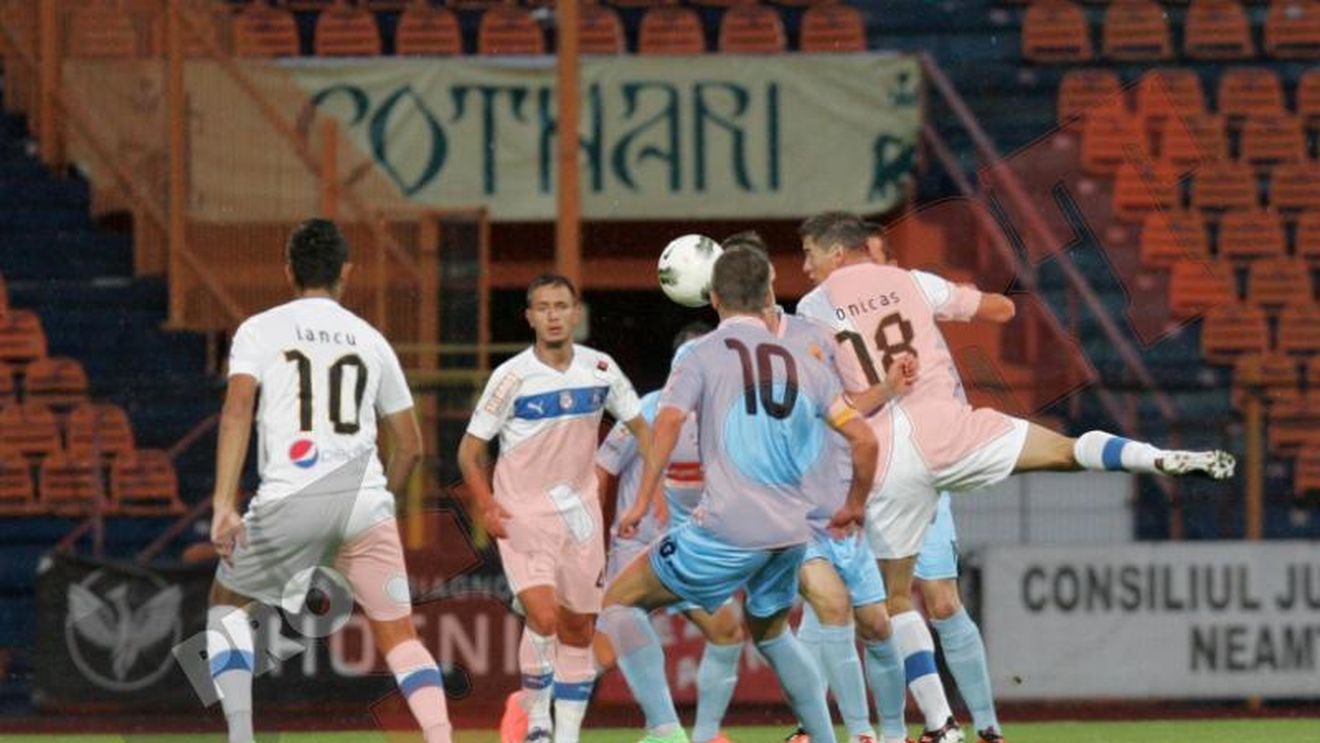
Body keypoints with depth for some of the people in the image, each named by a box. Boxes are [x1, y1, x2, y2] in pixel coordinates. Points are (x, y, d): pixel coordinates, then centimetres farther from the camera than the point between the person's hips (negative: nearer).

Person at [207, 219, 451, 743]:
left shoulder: (260, 330, 9)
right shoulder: (370, 340, 18)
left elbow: (237, 409, -8)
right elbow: (411, 446, 21)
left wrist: (224, 506, -12)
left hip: (290, 497, -2)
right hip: (364, 498, 2)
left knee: (228, 602, 20)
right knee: (398, 635, 7)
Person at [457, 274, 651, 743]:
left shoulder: (600, 370, -1)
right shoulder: (512, 377, -12)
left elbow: (639, 427, 12)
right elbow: (470, 451, -5)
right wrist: (485, 506, -19)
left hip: (579, 510, 4)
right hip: (523, 512, -4)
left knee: (579, 631, 7)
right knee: (544, 617, -21)